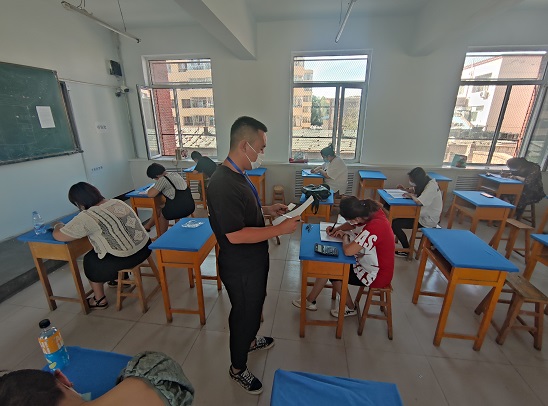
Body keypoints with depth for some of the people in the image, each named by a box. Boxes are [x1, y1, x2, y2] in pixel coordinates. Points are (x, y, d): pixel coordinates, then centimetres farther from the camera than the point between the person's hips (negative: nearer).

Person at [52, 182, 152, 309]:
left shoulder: (87, 217, -14)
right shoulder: (118, 202, 6)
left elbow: (58, 236, -3)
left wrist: (58, 226, 18)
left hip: (124, 259, -7)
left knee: (90, 261, 22)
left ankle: (100, 300, 34)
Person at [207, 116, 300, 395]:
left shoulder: (237, 175, 2)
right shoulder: (223, 184, -31)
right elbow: (235, 234, -31)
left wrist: (266, 210, 1)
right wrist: (280, 229, -26)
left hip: (253, 261, 9)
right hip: (241, 268, -9)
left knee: (254, 306, 29)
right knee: (244, 313, 14)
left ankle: (248, 340, 57)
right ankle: (237, 368, 41)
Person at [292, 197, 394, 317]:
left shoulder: (374, 228, -36)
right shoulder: (372, 211, -10)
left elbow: (348, 251, -39)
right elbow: (353, 225, 10)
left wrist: (344, 237, -18)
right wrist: (336, 229, -5)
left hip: (377, 275, -8)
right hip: (373, 262, 9)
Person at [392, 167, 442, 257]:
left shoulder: (431, 186, -25)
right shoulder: (425, 183, 3)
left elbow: (419, 201, -33)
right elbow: (414, 190, 20)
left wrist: (411, 195, -13)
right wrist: (405, 189, 1)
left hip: (428, 220, -10)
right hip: (424, 214, 10)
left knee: (395, 224, -16)